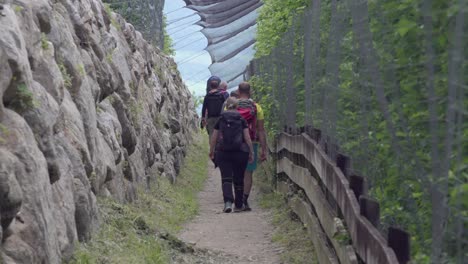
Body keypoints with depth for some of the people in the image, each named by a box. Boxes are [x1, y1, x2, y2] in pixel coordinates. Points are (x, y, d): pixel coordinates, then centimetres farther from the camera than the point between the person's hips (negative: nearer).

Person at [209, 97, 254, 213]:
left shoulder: (220, 120, 4)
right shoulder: (242, 120, 0)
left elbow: (213, 138, 8)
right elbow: (247, 138, -4)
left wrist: (211, 151, 21)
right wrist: (251, 153, 3)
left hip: (223, 152, 0)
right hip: (240, 152, 0)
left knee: (226, 178, -3)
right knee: (238, 179, 11)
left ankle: (228, 201, -24)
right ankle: (238, 205, 18)